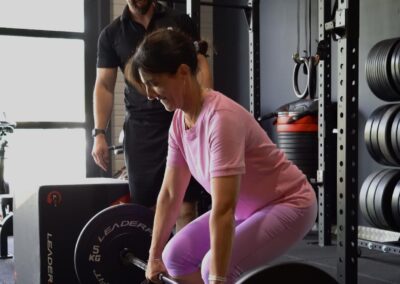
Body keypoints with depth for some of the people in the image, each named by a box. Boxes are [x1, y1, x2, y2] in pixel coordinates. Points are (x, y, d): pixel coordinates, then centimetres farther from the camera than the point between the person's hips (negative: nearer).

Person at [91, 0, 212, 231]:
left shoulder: (179, 21, 8)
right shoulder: (112, 34, 10)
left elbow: (201, 67, 5)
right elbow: (104, 86, 9)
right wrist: (99, 133, 0)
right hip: (141, 128, 1)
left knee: (186, 205, -3)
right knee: (145, 208, -2)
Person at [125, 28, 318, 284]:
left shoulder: (221, 118, -32)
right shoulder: (180, 120, -5)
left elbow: (223, 209, -37)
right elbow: (170, 193, 3)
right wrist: (154, 256, 8)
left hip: (288, 204, -9)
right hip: (249, 206, 9)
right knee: (176, 255, 1)